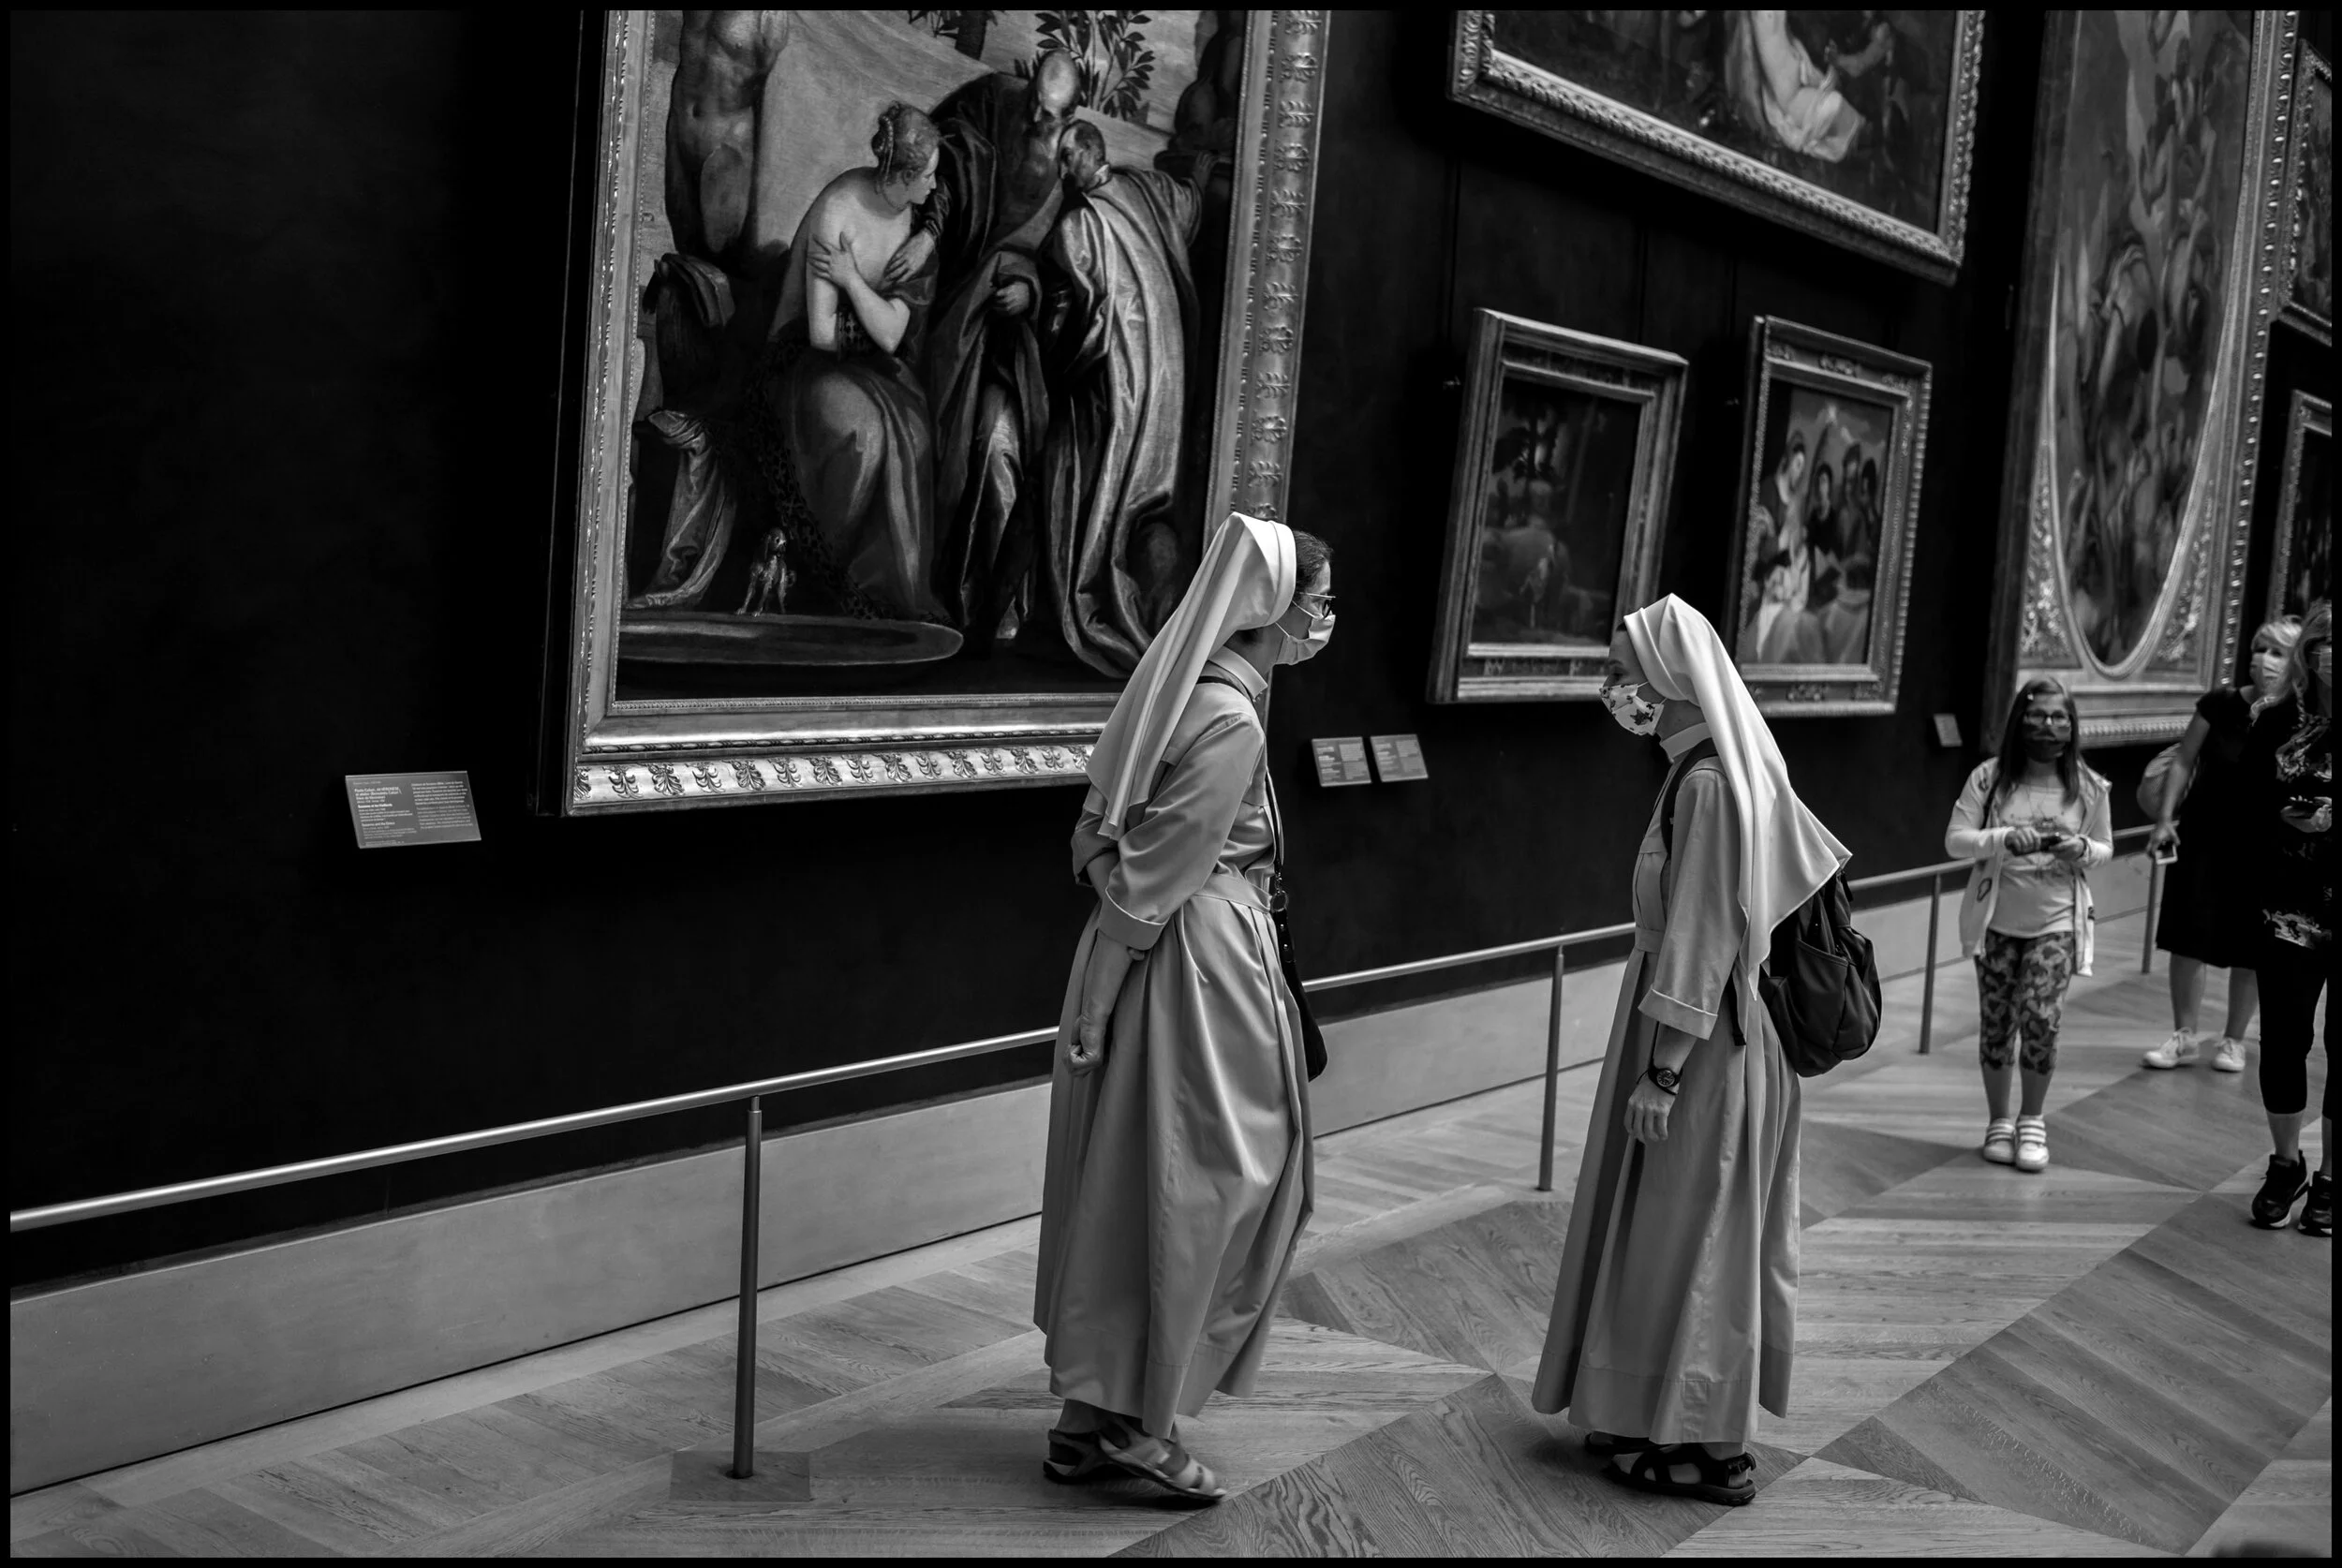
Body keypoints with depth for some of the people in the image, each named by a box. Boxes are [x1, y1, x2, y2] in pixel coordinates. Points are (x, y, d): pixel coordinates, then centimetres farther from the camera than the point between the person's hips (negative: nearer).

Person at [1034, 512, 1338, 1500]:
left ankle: (1089, 1416, 24)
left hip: (1155, 948, 9)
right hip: (1198, 965, -9)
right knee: (1204, 1186, 3)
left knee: (1126, 1181, 14)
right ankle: (1135, 1416, 11)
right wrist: (1101, 999, -14)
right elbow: (1154, 873, -19)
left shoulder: (1184, 690, 9)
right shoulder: (1229, 723, -19)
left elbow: (1103, 840, 11)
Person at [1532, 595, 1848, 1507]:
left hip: (1698, 1044, -9)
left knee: (1686, 1235, 2)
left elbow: (1700, 944, -22)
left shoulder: (1707, 784, -21)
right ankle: (1674, 1416, 28)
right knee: (1683, 1233, 17)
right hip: (1720, 1032, 9)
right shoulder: (1723, 770, 7)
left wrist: (1660, 1072, -20)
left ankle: (1705, 1448, 13)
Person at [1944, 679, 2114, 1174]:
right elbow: (1955, 840, -8)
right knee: (1996, 1022, 7)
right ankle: (1999, 1121, 25)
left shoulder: (2089, 788, -1)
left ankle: (2032, 1120, 9)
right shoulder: (1989, 778, -6)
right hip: (1996, 921, 0)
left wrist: (2082, 850, -12)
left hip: (2056, 923, 0)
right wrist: (2005, 838, -24)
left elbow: (2105, 849, 12)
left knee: (2040, 1018, -12)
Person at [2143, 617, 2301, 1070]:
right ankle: (2184, 1037, 17)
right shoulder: (2221, 703, -7)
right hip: (2203, 834, 1)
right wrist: (2165, 817, -2)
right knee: (2187, 937, 3)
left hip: (2260, 845, -1)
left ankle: (2233, 1040, 23)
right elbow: (2184, 762, 2)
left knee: (2248, 949, 7)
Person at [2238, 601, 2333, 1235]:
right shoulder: (2276, 721, 3)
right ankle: (2285, 1165, 26)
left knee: (2337, 1045, 5)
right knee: (2283, 1038, 4)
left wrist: (2330, 819, -19)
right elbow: (2245, 796, 6)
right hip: (2289, 911, 2)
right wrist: (2283, 816, -12)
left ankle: (2327, 1180, 21)